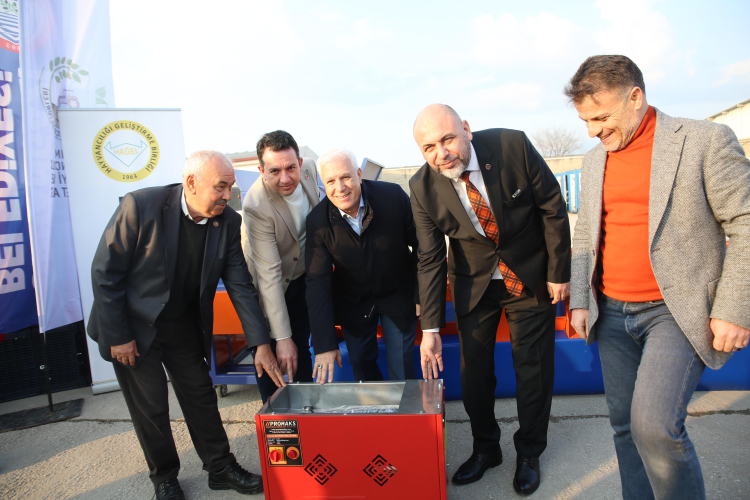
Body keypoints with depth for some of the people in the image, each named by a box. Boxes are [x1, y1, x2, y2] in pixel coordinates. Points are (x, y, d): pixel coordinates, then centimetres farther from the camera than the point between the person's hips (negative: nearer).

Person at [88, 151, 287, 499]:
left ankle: (221, 468, 28)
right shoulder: (140, 206, -23)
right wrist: (118, 337, -15)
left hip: (185, 326, 4)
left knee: (201, 396, 11)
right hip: (134, 326, -3)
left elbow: (240, 285, -9)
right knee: (150, 407, 7)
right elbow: (105, 272, -17)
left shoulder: (228, 222, -12)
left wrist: (261, 344, -14)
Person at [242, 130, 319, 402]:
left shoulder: (309, 168, -16)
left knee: (301, 349, 14)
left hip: (304, 275, 5)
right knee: (270, 356, 1)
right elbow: (269, 275, -32)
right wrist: (282, 337, -31)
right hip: (272, 287, -5)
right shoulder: (256, 205, -33)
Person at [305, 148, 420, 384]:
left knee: (401, 371, 3)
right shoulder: (317, 221, -19)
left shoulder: (393, 196, -22)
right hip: (353, 302, 2)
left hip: (398, 296, -1)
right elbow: (318, 282, -18)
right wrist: (324, 345, -22)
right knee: (361, 366, 15)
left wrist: (422, 294, -6)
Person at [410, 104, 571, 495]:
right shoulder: (423, 188, -17)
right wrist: (431, 329, -14)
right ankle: (485, 448, 34)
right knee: (474, 368, 8)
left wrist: (559, 271, -8)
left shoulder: (513, 146, -22)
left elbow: (552, 206, -10)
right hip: (473, 283, 1)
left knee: (533, 369, 8)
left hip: (530, 276, -1)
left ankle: (529, 453, 31)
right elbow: (430, 260, -12)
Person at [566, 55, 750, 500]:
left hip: (676, 311, -5)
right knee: (626, 426, 11)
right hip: (612, 314, 6)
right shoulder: (594, 161, 11)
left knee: (654, 425, -17)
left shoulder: (705, 140, -5)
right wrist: (579, 301, 9)